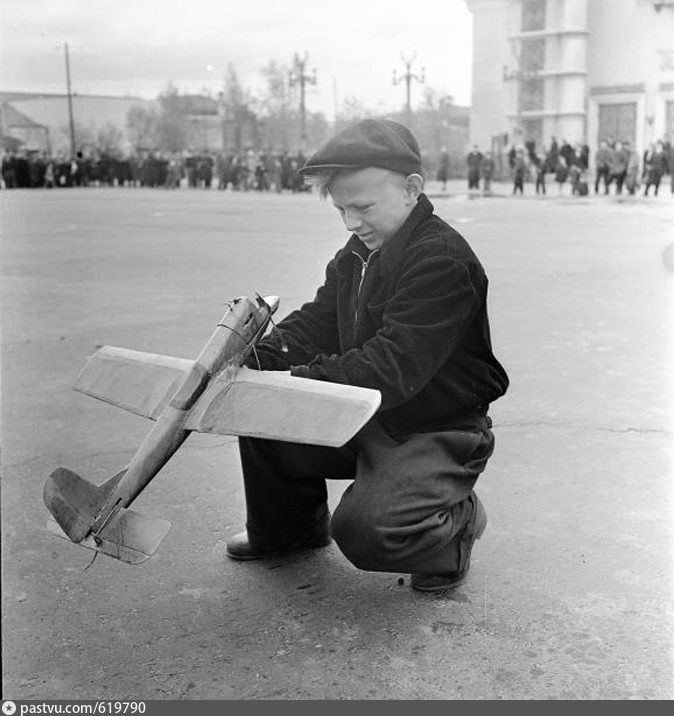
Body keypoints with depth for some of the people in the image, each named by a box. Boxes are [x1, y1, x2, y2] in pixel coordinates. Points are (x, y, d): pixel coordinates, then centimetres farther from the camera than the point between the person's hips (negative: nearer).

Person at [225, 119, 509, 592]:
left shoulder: (443, 261, -23)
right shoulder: (357, 255, 7)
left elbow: (394, 366, -31)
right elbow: (314, 326, 3)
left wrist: (298, 380, -36)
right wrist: (255, 360, -17)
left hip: (438, 434, -8)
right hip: (367, 421, 8)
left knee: (364, 531, -27)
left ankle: (457, 522, 6)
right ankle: (290, 526, 22)